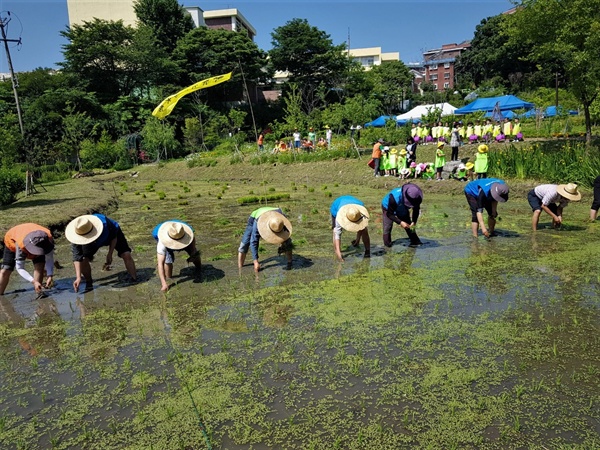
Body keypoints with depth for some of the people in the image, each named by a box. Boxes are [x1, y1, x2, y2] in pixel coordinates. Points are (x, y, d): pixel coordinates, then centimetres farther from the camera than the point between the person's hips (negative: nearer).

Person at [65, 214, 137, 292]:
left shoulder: (104, 222, -42)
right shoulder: (77, 238, -35)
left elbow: (114, 237, -21)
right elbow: (77, 258, -34)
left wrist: (110, 254, -24)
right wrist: (78, 277, -41)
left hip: (113, 233, -2)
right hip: (94, 243, 2)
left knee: (126, 255, -19)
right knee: (83, 259, -19)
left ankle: (135, 280, -6)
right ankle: (88, 282, 7)